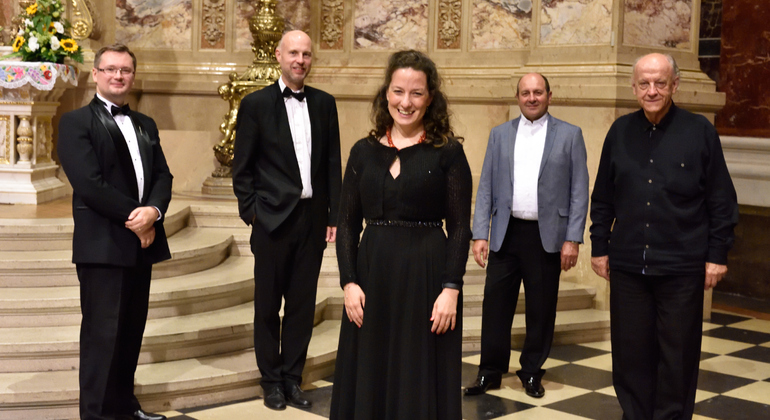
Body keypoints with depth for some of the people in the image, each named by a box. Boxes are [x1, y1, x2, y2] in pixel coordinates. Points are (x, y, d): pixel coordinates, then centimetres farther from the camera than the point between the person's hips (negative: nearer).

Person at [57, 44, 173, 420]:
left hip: (141, 241, 7)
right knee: (103, 331, -4)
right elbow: (89, 183, -14)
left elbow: (162, 176, 8)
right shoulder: (76, 122, -3)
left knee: (132, 329, 12)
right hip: (102, 244, -6)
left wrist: (152, 211, -12)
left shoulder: (145, 125, 18)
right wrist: (132, 216, -14)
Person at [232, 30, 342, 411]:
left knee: (303, 304, 9)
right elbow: (242, 167, -1)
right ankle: (271, 380, 20)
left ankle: (292, 378, 20)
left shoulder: (324, 103, 7)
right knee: (268, 305, 8)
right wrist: (250, 213, -7)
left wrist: (334, 215, 5)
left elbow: (333, 163, 8)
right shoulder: (256, 104, -2)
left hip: (313, 219, 3)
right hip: (273, 219, -3)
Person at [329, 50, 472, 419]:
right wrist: (349, 282, -4)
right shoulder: (364, 152, 7)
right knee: (369, 379, 10)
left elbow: (460, 228, -5)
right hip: (372, 275, 3)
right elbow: (347, 223, 7)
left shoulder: (448, 153, -2)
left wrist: (451, 289, -13)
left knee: (422, 384, 5)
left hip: (427, 276, -3)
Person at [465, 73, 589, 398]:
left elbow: (580, 191, -1)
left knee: (541, 310, 7)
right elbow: (486, 187, 7)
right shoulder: (500, 134, 9)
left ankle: (532, 372, 22)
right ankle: (490, 372, 17)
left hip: (547, 236, -1)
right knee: (495, 304, 4)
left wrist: (572, 239, -7)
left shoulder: (570, 135, 2)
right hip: (505, 234, 2)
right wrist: (480, 234, -1)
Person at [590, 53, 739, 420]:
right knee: (630, 353, 8)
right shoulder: (621, 131, 6)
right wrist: (599, 247, 9)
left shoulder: (699, 131, -2)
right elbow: (602, 198, 11)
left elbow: (722, 201, -1)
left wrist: (717, 254, -4)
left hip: (681, 266, -2)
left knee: (678, 355, 6)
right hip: (627, 265, 3)